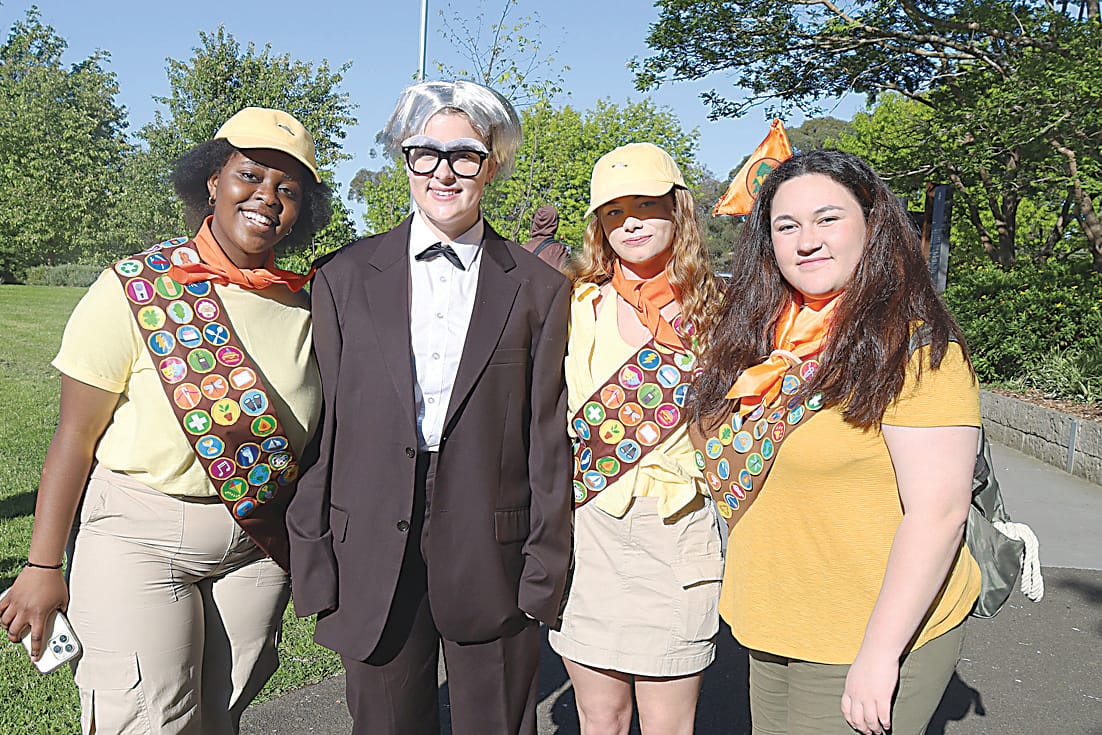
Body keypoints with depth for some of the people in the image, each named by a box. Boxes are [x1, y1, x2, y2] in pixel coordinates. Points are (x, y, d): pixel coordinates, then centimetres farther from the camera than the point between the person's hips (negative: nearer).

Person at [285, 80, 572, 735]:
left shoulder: (540, 290, 0)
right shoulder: (346, 278, 3)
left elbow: (550, 437, 0)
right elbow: (323, 424, 2)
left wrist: (546, 572, -2)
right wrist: (313, 561, 0)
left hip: (493, 564, 0)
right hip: (372, 560, 1)